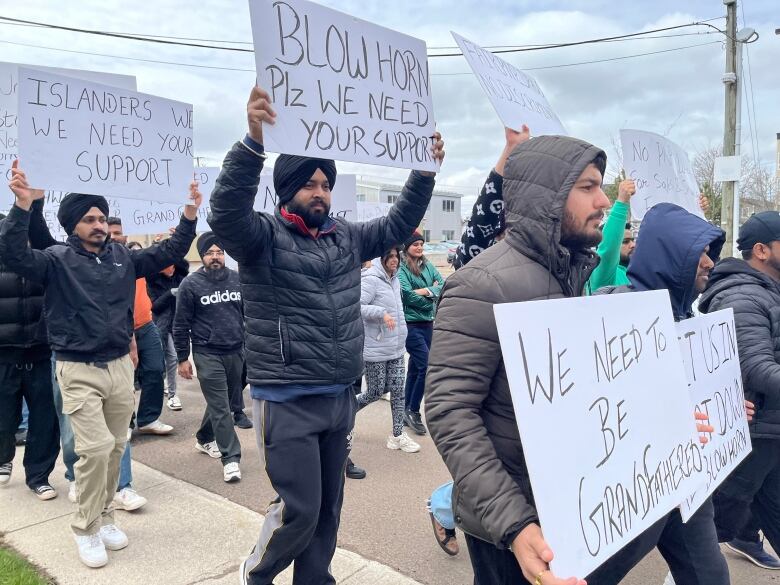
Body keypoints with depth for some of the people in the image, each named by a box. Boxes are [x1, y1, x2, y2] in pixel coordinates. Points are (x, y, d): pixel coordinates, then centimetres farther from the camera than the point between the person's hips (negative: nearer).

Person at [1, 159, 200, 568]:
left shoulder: (122, 257, 7)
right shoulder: (58, 260, -6)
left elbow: (170, 253, 10)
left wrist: (189, 216, -1)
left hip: (120, 365, 5)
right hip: (79, 370, -5)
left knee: (115, 447, 12)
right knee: (96, 447, -9)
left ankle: (103, 517, 29)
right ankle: (86, 529, 10)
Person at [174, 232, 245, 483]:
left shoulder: (237, 279, 4)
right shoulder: (190, 284, -6)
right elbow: (181, 324, -2)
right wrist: (183, 358, -3)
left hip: (236, 352, 4)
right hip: (207, 354, -4)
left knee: (221, 402, 17)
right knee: (220, 407, -4)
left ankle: (204, 439, 39)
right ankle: (231, 458, 0)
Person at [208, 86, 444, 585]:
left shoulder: (348, 238, 10)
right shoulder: (263, 236, -8)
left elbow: (399, 224, 14)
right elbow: (227, 212, -26)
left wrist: (425, 170, 1)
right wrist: (254, 141, -40)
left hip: (341, 397, 6)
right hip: (286, 402, -6)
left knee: (329, 506, 16)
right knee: (300, 509, 0)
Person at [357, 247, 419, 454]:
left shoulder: (394, 280, 12)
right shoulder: (370, 279, -16)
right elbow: (357, 306, -24)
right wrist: (382, 313, -30)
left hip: (396, 348, 8)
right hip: (375, 349, -8)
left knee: (398, 390, 7)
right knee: (376, 392, 3)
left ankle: (398, 435, 16)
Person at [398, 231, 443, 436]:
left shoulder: (428, 265, 10)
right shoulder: (401, 268, -9)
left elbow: (443, 284, 1)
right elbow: (407, 294, -18)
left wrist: (425, 291, -16)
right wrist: (432, 292, -6)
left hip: (427, 323, 7)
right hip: (410, 324, -7)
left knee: (415, 368, 14)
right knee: (427, 366, -12)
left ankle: (408, 411, 26)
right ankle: (413, 411, 3)